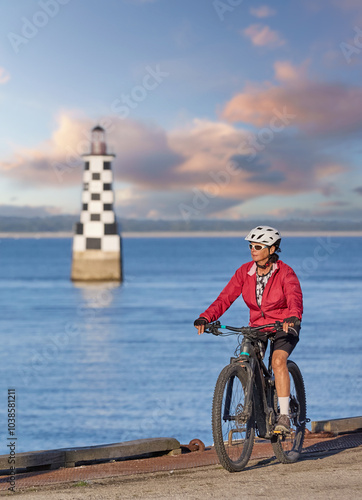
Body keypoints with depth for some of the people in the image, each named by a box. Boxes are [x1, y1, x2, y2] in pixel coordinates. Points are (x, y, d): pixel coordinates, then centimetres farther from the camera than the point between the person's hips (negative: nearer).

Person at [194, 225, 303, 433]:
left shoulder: (285, 273, -16)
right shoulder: (245, 272, -5)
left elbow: (295, 298, -32)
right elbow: (225, 297, -13)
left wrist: (292, 317, -55)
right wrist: (205, 318, -30)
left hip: (284, 327, -5)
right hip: (257, 326, 5)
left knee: (278, 361, -29)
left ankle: (284, 415, -25)